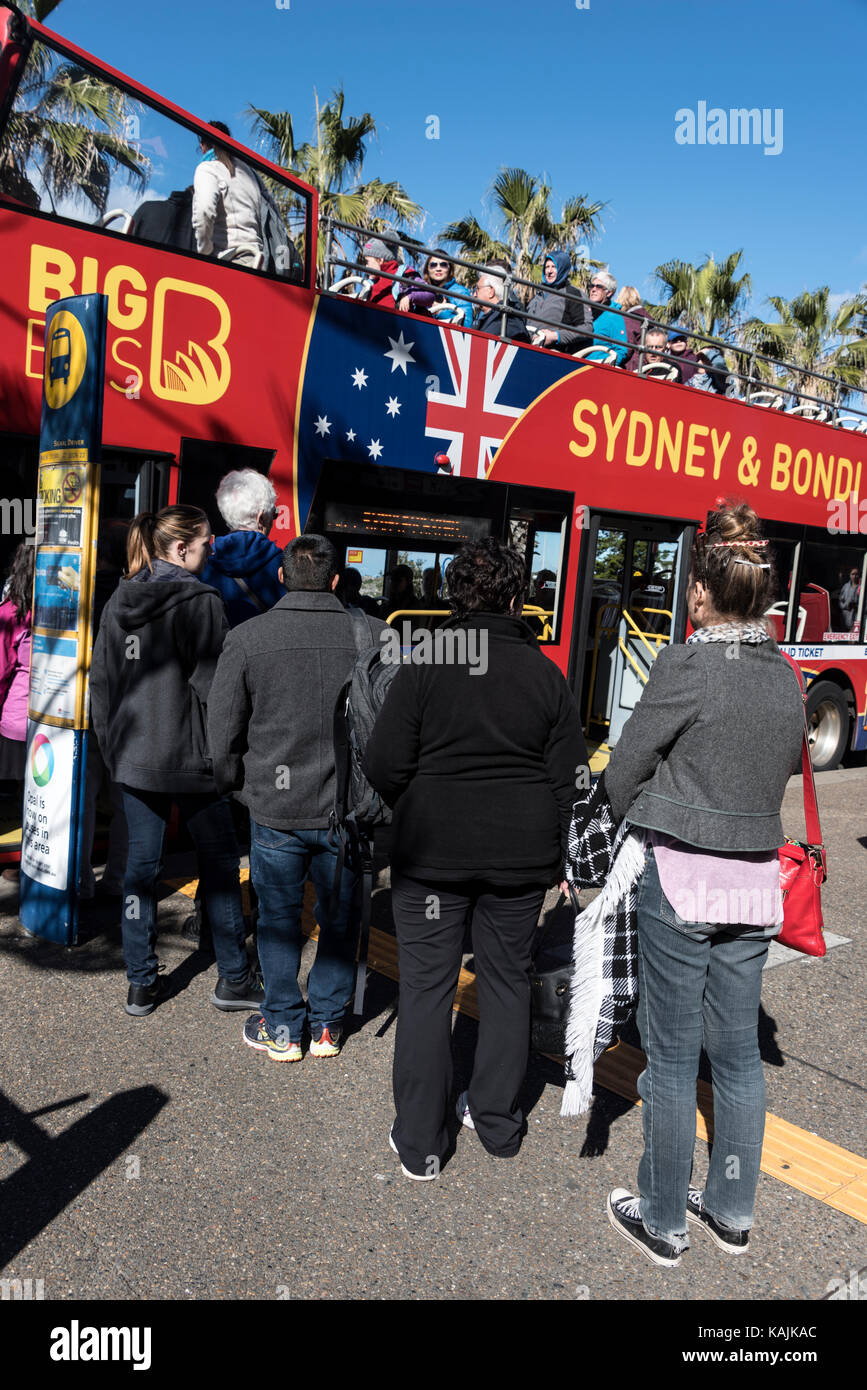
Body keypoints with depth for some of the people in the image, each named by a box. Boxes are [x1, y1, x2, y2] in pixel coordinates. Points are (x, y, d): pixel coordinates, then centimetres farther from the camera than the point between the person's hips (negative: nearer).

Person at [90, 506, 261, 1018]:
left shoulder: (119, 602, 7)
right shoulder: (202, 601, -13)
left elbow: (101, 681, 11)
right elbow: (213, 683, -16)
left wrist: (114, 747, 18)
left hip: (134, 759, 6)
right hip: (190, 760, -6)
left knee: (141, 866, 12)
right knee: (220, 861, 8)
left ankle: (142, 985, 21)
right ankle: (234, 979, 18)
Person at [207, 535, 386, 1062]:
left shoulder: (247, 638, -7)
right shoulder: (374, 636, -7)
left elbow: (223, 730, -2)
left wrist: (235, 784, 15)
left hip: (276, 807, 0)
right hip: (349, 808, 1)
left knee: (279, 918, 15)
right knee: (339, 918, 17)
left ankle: (281, 1028, 27)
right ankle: (328, 1025, 29)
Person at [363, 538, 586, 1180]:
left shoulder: (424, 665, -9)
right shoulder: (547, 674, -2)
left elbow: (384, 764, -10)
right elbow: (569, 776, 1)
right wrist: (554, 854, 13)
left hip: (432, 852, -2)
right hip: (520, 856, 3)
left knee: (427, 987, 7)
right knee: (507, 982, 16)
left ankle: (420, 1144, 16)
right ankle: (498, 1124, 30)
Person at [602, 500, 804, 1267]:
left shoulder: (686, 664, -16)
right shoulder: (787, 676, 3)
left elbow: (623, 774, -9)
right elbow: (785, 767, 13)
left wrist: (652, 826, 10)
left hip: (681, 879, -6)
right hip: (756, 883, 6)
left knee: (673, 1054, 8)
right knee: (739, 1049, 18)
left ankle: (663, 1222, 24)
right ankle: (733, 1210, 34)